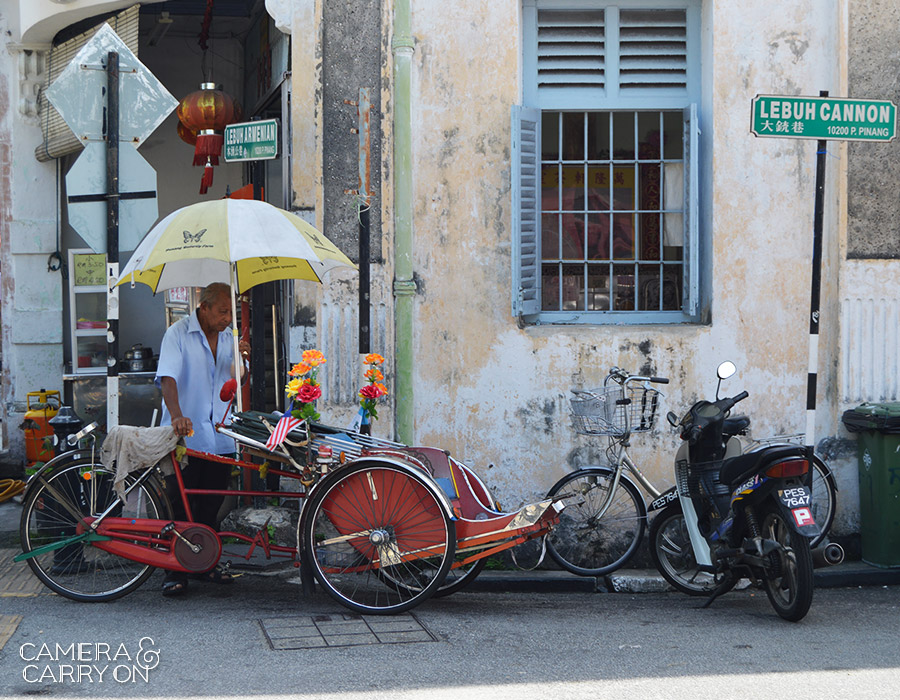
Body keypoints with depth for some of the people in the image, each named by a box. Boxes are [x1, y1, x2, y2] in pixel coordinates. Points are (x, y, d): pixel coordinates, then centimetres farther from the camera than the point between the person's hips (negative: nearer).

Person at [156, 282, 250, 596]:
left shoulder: (229, 336, 10)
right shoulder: (178, 334, -7)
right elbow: (168, 377, -19)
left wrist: (242, 362, -9)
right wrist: (176, 415, -35)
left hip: (219, 437, 5)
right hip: (185, 437, -5)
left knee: (211, 506, 9)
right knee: (180, 505, -3)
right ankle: (176, 571, 4)